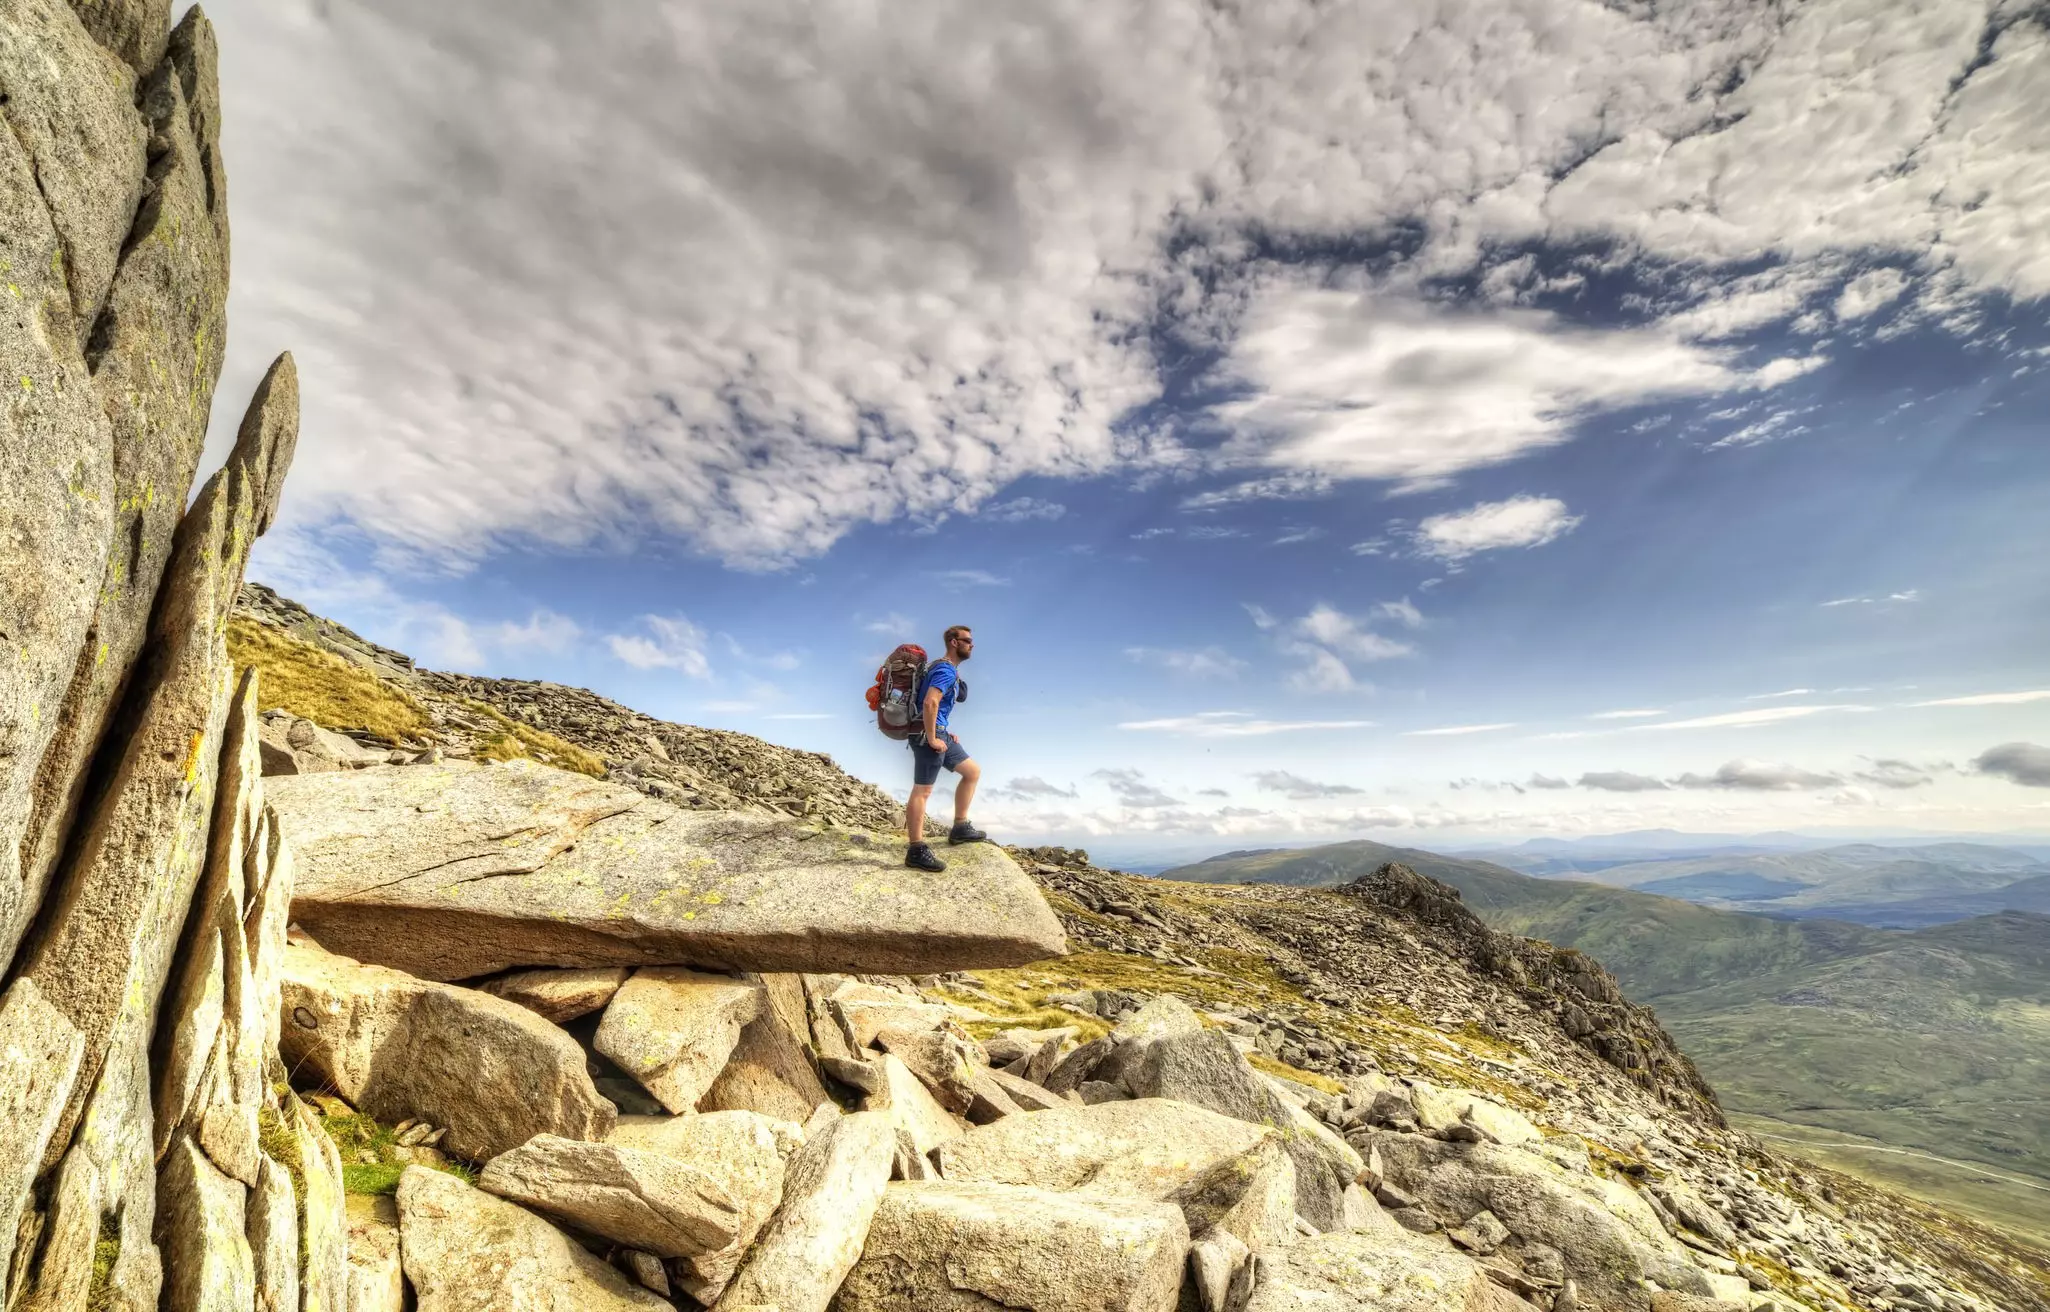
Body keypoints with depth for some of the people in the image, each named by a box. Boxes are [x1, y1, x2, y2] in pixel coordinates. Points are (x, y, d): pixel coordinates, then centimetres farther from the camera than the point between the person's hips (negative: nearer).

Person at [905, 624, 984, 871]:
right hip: (928, 733, -11)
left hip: (938, 732, 11)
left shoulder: (948, 669, 19)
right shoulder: (946, 669, -14)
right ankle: (917, 851, -6)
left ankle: (960, 828, 18)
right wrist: (931, 738, -22)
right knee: (922, 791, -8)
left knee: (973, 771, 15)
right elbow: (929, 703, -28)